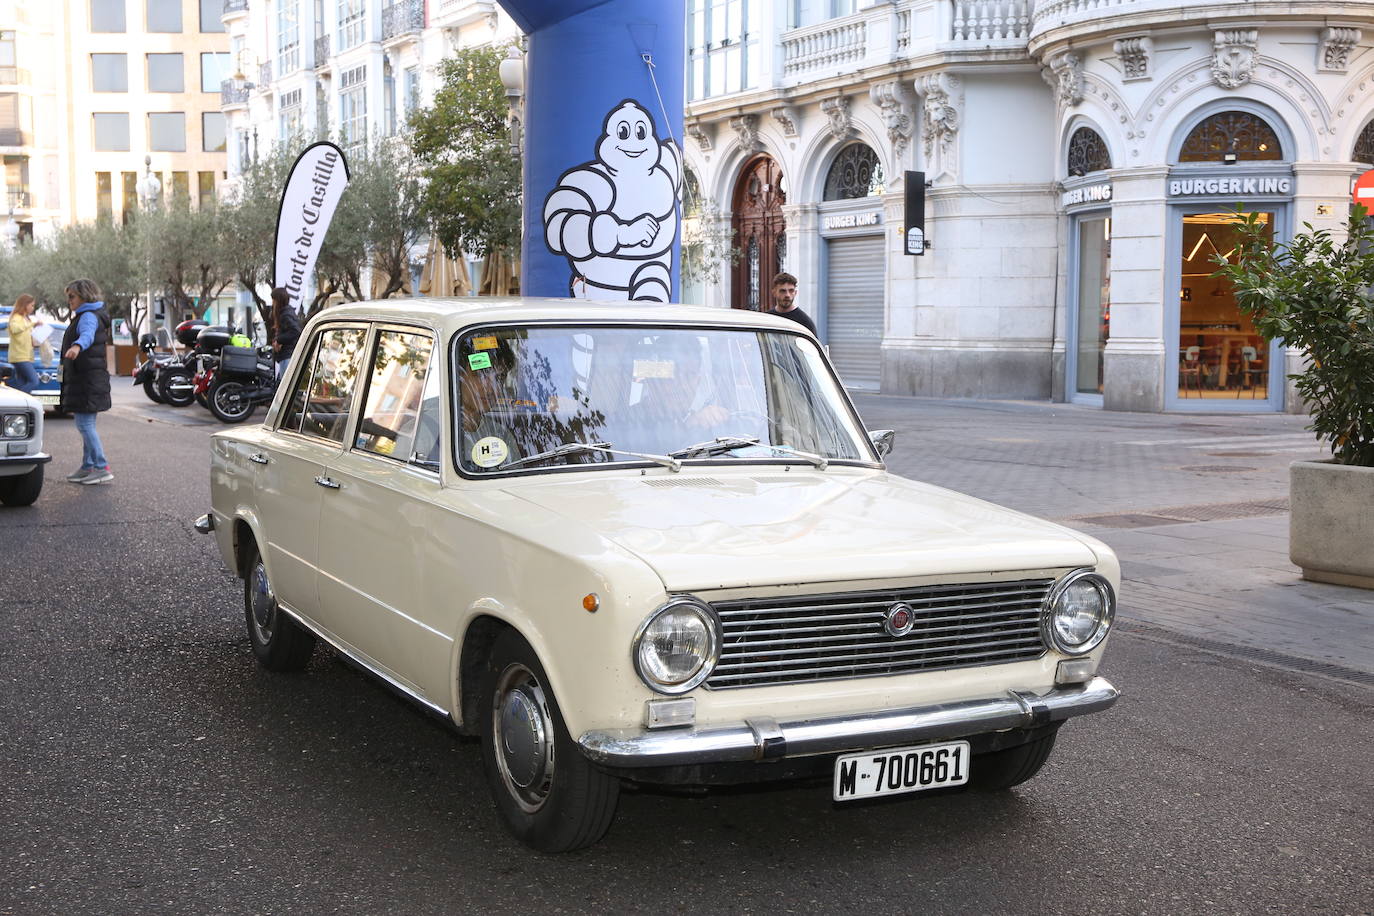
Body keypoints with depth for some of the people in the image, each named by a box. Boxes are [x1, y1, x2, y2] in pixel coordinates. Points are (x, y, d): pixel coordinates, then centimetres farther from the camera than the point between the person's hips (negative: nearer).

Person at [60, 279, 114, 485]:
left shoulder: (88, 316, -14)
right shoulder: (87, 315, 20)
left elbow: (87, 335, -37)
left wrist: (77, 346, -60)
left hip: (87, 379, -11)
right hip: (84, 378, 11)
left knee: (84, 424, -12)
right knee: (86, 424, 15)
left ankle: (102, 468, -14)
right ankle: (88, 467, 22)